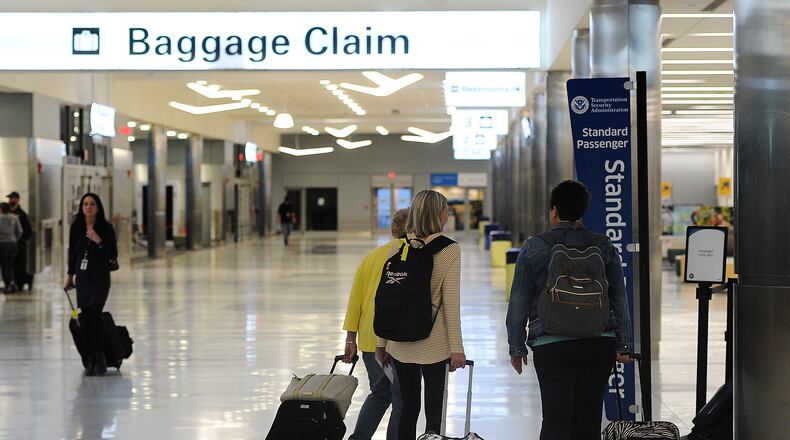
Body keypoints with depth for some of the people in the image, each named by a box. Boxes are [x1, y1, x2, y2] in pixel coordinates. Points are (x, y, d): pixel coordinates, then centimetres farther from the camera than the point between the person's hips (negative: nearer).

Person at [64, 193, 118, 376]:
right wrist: (71, 275, 19)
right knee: (84, 318, 1)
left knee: (94, 315, -15)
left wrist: (99, 241, -20)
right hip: (82, 277, 4)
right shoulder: (76, 227, 5)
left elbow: (113, 255, -6)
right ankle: (90, 360, 7)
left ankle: (100, 359, -6)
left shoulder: (105, 228, -5)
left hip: (99, 278, -4)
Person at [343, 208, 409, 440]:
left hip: (369, 341, 6)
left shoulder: (371, 256, 7)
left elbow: (355, 298, 7)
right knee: (403, 399, 4)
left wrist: (351, 338, 11)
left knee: (379, 394, 20)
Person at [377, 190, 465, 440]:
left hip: (400, 343, 4)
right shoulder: (449, 250, -9)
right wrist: (456, 348, -8)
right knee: (434, 412, 1)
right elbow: (451, 302, -11)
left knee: (408, 409, 13)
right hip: (434, 344, -4)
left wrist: (382, 341, 12)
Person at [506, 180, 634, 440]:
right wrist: (623, 345, 11)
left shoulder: (533, 249, -1)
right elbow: (620, 300, 6)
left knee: (556, 418, -5)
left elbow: (519, 304, 1)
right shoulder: (604, 247, 5)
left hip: (551, 346, -2)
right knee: (588, 419, 9)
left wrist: (516, 347, 8)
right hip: (599, 345, 2)